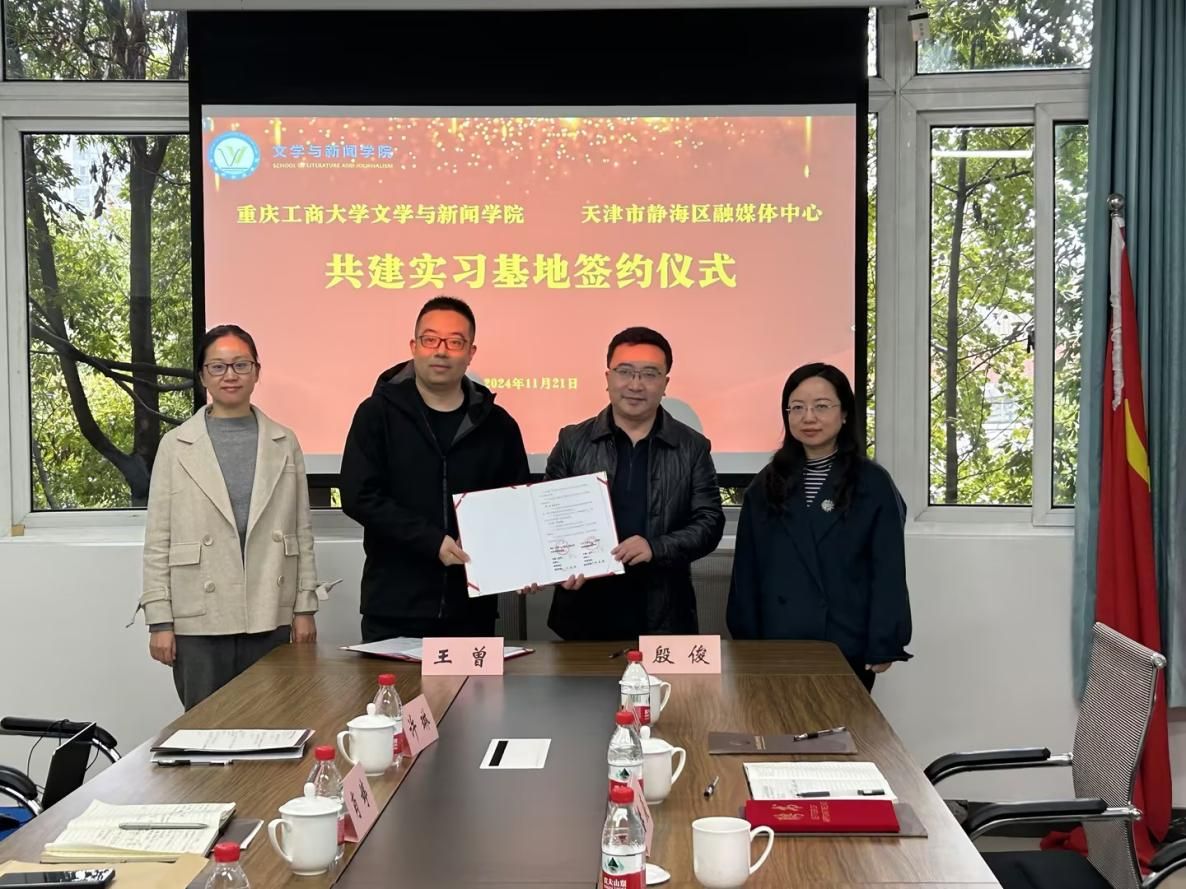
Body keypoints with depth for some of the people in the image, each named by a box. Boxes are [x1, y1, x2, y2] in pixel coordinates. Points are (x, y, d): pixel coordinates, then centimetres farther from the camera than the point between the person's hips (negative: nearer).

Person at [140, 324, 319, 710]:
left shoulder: (284, 443, 9)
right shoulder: (176, 445, 4)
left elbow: (302, 530, 9)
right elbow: (157, 541, 2)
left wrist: (305, 607, 5)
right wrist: (159, 620, -3)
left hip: (271, 619, 1)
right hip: (200, 620, -1)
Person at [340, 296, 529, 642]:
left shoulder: (497, 425, 8)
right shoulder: (378, 414, 0)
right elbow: (359, 497, -9)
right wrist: (433, 541, -17)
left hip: (472, 612, 2)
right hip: (393, 613, -2)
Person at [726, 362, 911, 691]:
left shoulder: (873, 484, -2)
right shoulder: (766, 485, 7)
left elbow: (888, 572, -4)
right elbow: (746, 572, 6)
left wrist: (883, 646, -9)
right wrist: (747, 641, 1)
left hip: (847, 647, -2)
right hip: (778, 644, 3)